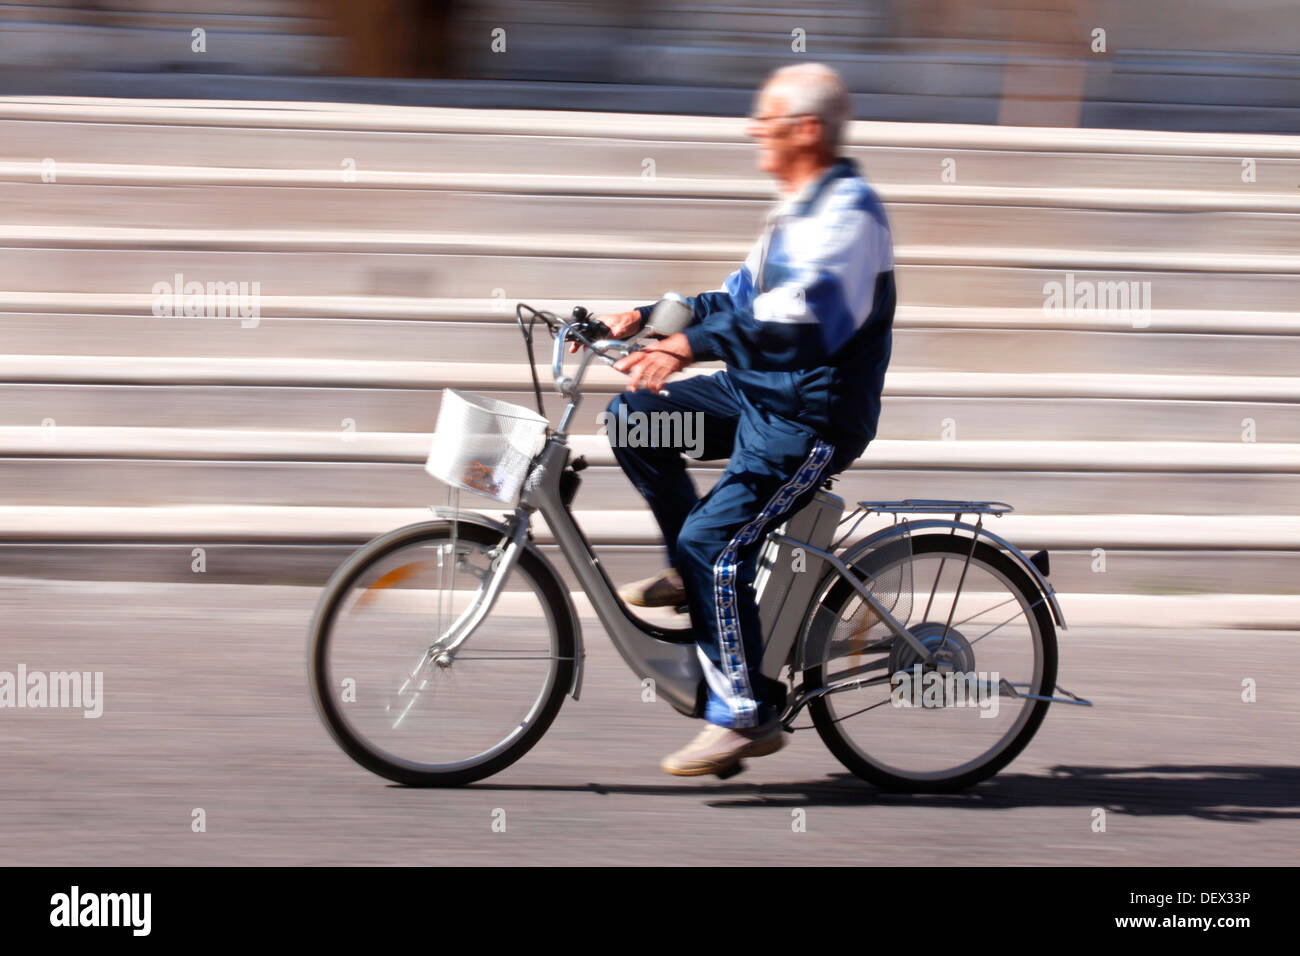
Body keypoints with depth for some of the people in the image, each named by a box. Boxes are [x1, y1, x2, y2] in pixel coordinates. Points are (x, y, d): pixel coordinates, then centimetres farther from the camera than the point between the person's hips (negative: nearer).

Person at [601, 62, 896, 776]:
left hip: (811, 417, -10)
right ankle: (691, 572, 9)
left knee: (716, 542, -19)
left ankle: (746, 716, -12)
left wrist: (693, 345, -37)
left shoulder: (848, 210, -17)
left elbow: (804, 318, -31)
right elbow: (744, 300, 23)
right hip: (758, 394, 10)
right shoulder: (799, 209, 16)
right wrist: (649, 316, 11)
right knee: (634, 414, -1)